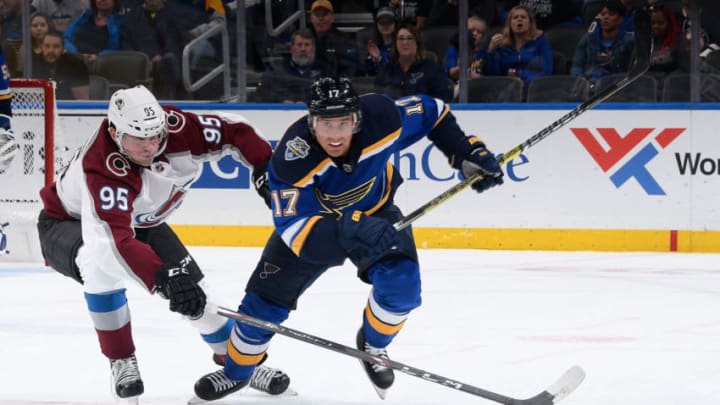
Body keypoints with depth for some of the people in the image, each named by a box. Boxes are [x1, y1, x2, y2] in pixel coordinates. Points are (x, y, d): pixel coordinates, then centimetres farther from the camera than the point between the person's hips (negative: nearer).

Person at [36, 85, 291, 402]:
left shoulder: (175, 127, -28)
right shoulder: (102, 169, -43)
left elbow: (232, 131, -12)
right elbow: (116, 240, -54)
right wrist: (163, 278, -62)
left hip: (140, 221, 6)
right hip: (69, 222, -6)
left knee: (192, 288, -3)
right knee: (102, 264, -37)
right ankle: (121, 362, -18)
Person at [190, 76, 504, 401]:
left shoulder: (381, 118, -32)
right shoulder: (291, 158, -38)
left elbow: (431, 112, -11)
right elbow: (294, 227, -44)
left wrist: (468, 153, -17)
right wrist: (349, 231, -59)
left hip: (374, 212, 1)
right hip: (311, 217, -1)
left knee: (401, 284, -23)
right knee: (267, 298, 0)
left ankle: (373, 345, 10)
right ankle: (235, 372, 29)